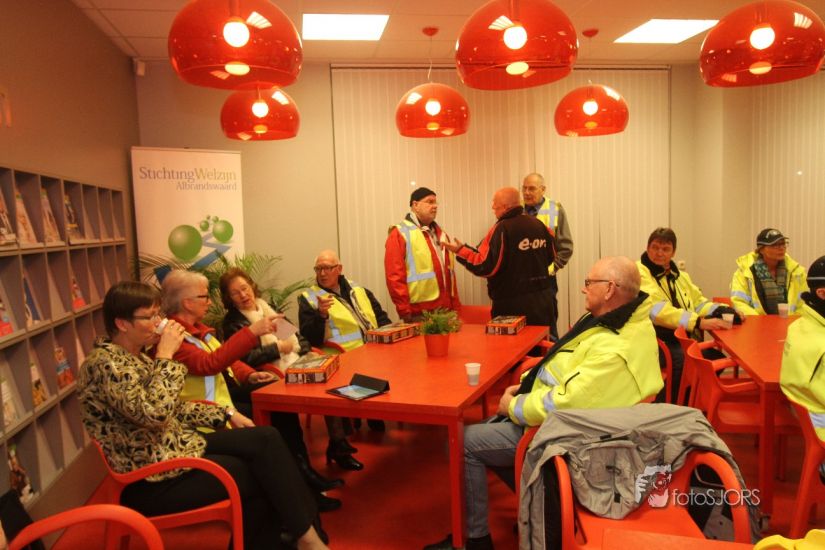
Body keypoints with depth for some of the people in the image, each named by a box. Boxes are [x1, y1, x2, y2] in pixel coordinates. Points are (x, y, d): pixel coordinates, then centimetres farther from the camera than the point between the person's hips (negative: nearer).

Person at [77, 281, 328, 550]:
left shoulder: (138, 356, 10)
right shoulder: (104, 364, -18)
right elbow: (153, 413, -31)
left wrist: (227, 414, 8)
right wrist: (166, 356, -22)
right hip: (153, 481, -8)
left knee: (266, 438, -8)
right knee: (261, 473, -11)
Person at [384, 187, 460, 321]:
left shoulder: (440, 233, 18)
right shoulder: (400, 234, -6)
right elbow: (395, 277, -12)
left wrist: (455, 306, 13)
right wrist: (405, 312, -16)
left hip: (444, 310, 7)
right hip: (418, 314, -6)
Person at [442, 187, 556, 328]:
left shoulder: (501, 229, -16)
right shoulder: (539, 225, 3)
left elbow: (486, 267, -18)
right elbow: (549, 257, 16)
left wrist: (461, 251, -8)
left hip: (514, 304, -6)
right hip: (542, 300, 6)